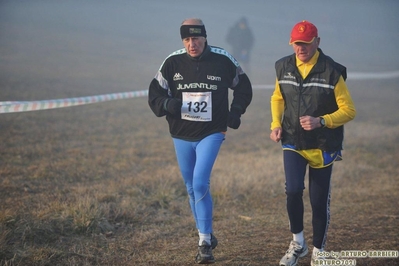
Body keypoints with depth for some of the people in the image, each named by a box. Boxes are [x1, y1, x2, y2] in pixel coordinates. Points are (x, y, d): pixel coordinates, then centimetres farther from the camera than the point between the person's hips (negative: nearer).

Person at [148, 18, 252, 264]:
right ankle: (207, 238, 29)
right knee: (192, 189, 13)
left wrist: (236, 111, -4)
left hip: (211, 133, -3)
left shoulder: (223, 60, -8)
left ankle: (205, 242, -11)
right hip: (181, 135, 3)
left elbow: (243, 86, 9)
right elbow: (155, 94, 0)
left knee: (200, 183, -18)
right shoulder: (173, 63, -5)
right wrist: (167, 104, -22)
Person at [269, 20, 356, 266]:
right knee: (293, 190, -16)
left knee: (320, 201, 3)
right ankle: (298, 243, 6)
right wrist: (276, 124, 2)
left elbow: (349, 110, -10)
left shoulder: (332, 71, -13)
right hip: (293, 143, 2)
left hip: (323, 146, -2)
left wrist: (321, 121, -24)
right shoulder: (284, 68, 0)